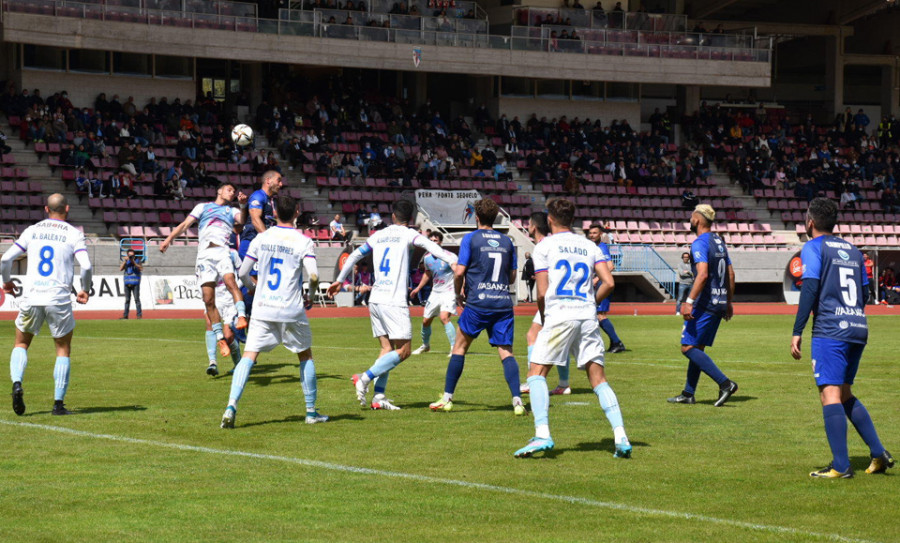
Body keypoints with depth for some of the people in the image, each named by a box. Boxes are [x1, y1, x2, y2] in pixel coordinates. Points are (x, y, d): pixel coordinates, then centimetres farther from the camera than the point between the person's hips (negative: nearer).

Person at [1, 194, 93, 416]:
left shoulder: (32, 231, 10)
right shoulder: (74, 234, 3)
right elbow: (86, 266, -9)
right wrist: (85, 290, 8)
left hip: (31, 297, 2)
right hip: (59, 298, -2)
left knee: (21, 344, 19)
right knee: (63, 349, 12)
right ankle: (58, 403, 4)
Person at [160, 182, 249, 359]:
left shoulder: (232, 211, 26)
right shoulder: (203, 207, 26)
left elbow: (242, 221, 6)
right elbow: (186, 224, 20)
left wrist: (242, 205, -10)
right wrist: (169, 238, 8)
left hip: (222, 252, 0)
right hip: (204, 255, 0)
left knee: (231, 282, -31)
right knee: (208, 299, -8)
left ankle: (242, 316, -40)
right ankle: (220, 339, -4)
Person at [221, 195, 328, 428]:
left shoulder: (261, 239, 4)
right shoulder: (303, 241, -4)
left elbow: (242, 273, 6)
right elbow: (313, 276, -14)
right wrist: (309, 297, 7)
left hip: (263, 309, 1)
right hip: (291, 311, -1)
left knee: (249, 356, -3)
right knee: (305, 356, 18)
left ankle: (231, 406, -22)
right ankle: (311, 411, 21)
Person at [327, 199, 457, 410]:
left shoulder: (378, 236, 15)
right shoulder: (407, 234, -1)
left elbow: (355, 255, 24)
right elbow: (428, 244, -21)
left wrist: (339, 280, 37)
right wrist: (452, 260, -34)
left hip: (375, 299, 7)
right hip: (394, 301, -7)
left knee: (387, 348, 10)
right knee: (403, 351, -3)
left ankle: (379, 396, 0)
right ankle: (365, 378, -13)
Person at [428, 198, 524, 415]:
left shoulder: (471, 238, -1)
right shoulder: (507, 241, 11)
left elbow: (460, 272, -6)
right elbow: (512, 277, 15)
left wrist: (458, 293, 10)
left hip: (478, 302, -3)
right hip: (503, 303, 3)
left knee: (460, 347, 9)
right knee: (506, 352, 1)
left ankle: (447, 398, 10)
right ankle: (517, 400, -13)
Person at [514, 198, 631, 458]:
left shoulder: (544, 246, 4)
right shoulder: (590, 246, 15)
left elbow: (542, 292, -1)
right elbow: (608, 283, 5)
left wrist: (543, 318, 15)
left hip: (559, 315, -4)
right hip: (587, 316, 4)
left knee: (537, 373, 2)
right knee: (598, 378, 6)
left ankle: (542, 434, -15)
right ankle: (621, 437, -7)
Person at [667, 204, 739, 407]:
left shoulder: (700, 243, -12)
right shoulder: (719, 242, 15)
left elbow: (703, 274, -25)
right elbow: (730, 274, 19)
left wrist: (689, 301, -27)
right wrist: (729, 302, 26)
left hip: (705, 304, -9)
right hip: (720, 304, 9)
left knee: (689, 348, -9)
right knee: (697, 348, 14)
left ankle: (725, 383, -17)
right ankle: (688, 394, 17)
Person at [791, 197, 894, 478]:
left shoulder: (813, 247, -2)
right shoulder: (853, 250, 18)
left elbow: (810, 288, -12)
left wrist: (797, 332, -13)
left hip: (830, 329, -7)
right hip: (859, 328, 7)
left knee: (830, 394, -8)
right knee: (845, 394, 18)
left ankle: (841, 466, -15)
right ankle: (878, 454, 10)